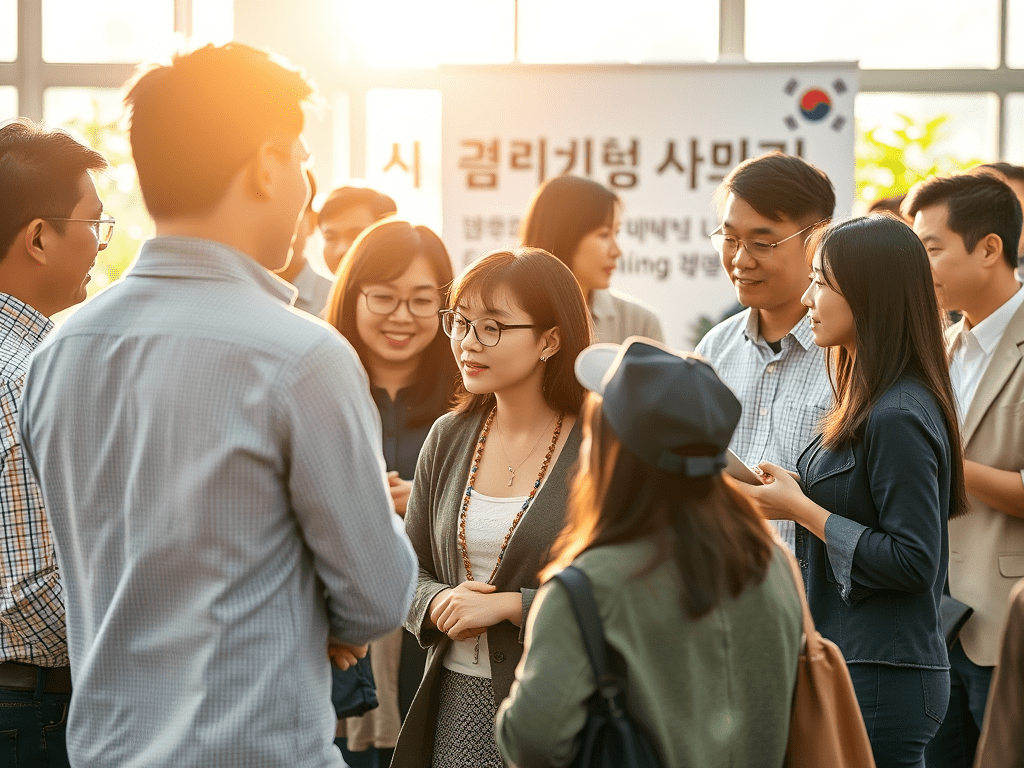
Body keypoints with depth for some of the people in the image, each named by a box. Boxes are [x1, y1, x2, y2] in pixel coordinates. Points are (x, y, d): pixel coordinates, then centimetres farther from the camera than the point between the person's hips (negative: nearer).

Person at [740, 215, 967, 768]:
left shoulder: (898, 419, -18)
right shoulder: (871, 403, 13)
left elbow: (912, 561, -20)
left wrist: (802, 509, -15)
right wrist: (794, 493, 7)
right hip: (851, 665, 10)